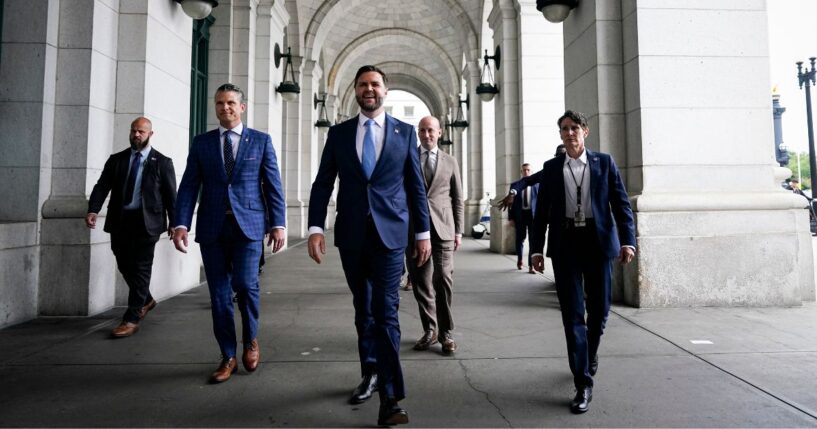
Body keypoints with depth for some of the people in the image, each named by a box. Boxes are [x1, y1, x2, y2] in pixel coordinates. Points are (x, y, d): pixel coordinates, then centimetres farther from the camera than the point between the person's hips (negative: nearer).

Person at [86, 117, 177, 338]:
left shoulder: (162, 162, 2)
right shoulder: (116, 160, 11)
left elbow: (170, 194, 0)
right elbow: (102, 186, 3)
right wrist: (93, 210, -14)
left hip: (146, 222, -4)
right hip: (120, 221, 5)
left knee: (141, 268, -3)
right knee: (124, 265, 12)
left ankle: (132, 319, 3)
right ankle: (145, 300, 36)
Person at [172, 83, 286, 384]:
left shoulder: (261, 140, 8)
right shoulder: (201, 142, 12)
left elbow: (273, 185, 4)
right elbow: (189, 186, 6)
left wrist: (278, 224, -3)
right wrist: (181, 224, -5)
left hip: (248, 224, -2)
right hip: (212, 227, 2)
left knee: (245, 283, -15)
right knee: (219, 294, 4)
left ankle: (251, 339, 14)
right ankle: (228, 357, 19)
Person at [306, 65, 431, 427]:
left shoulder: (405, 132, 5)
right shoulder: (338, 133, 8)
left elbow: (416, 186, 6)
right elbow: (323, 183, 5)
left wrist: (423, 233, 4)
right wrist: (316, 227, -7)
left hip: (390, 233, -2)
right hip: (351, 234, 3)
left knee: (385, 311, -8)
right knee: (363, 309, 15)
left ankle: (389, 399, -4)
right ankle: (370, 373, 34)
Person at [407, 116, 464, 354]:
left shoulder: (450, 162, 13)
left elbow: (457, 199, 12)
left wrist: (459, 231, 5)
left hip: (442, 227, 0)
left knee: (443, 278, -7)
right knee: (421, 281, 5)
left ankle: (446, 332, 4)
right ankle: (430, 330, 18)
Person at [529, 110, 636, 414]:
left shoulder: (604, 162, 6)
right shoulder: (552, 168, 8)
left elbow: (621, 203, 1)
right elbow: (542, 210, 7)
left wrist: (628, 240, -10)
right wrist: (537, 249, 2)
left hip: (598, 241, 0)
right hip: (565, 244, 0)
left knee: (599, 309, 10)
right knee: (572, 313, -3)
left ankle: (590, 353, 41)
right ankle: (583, 383, 3)